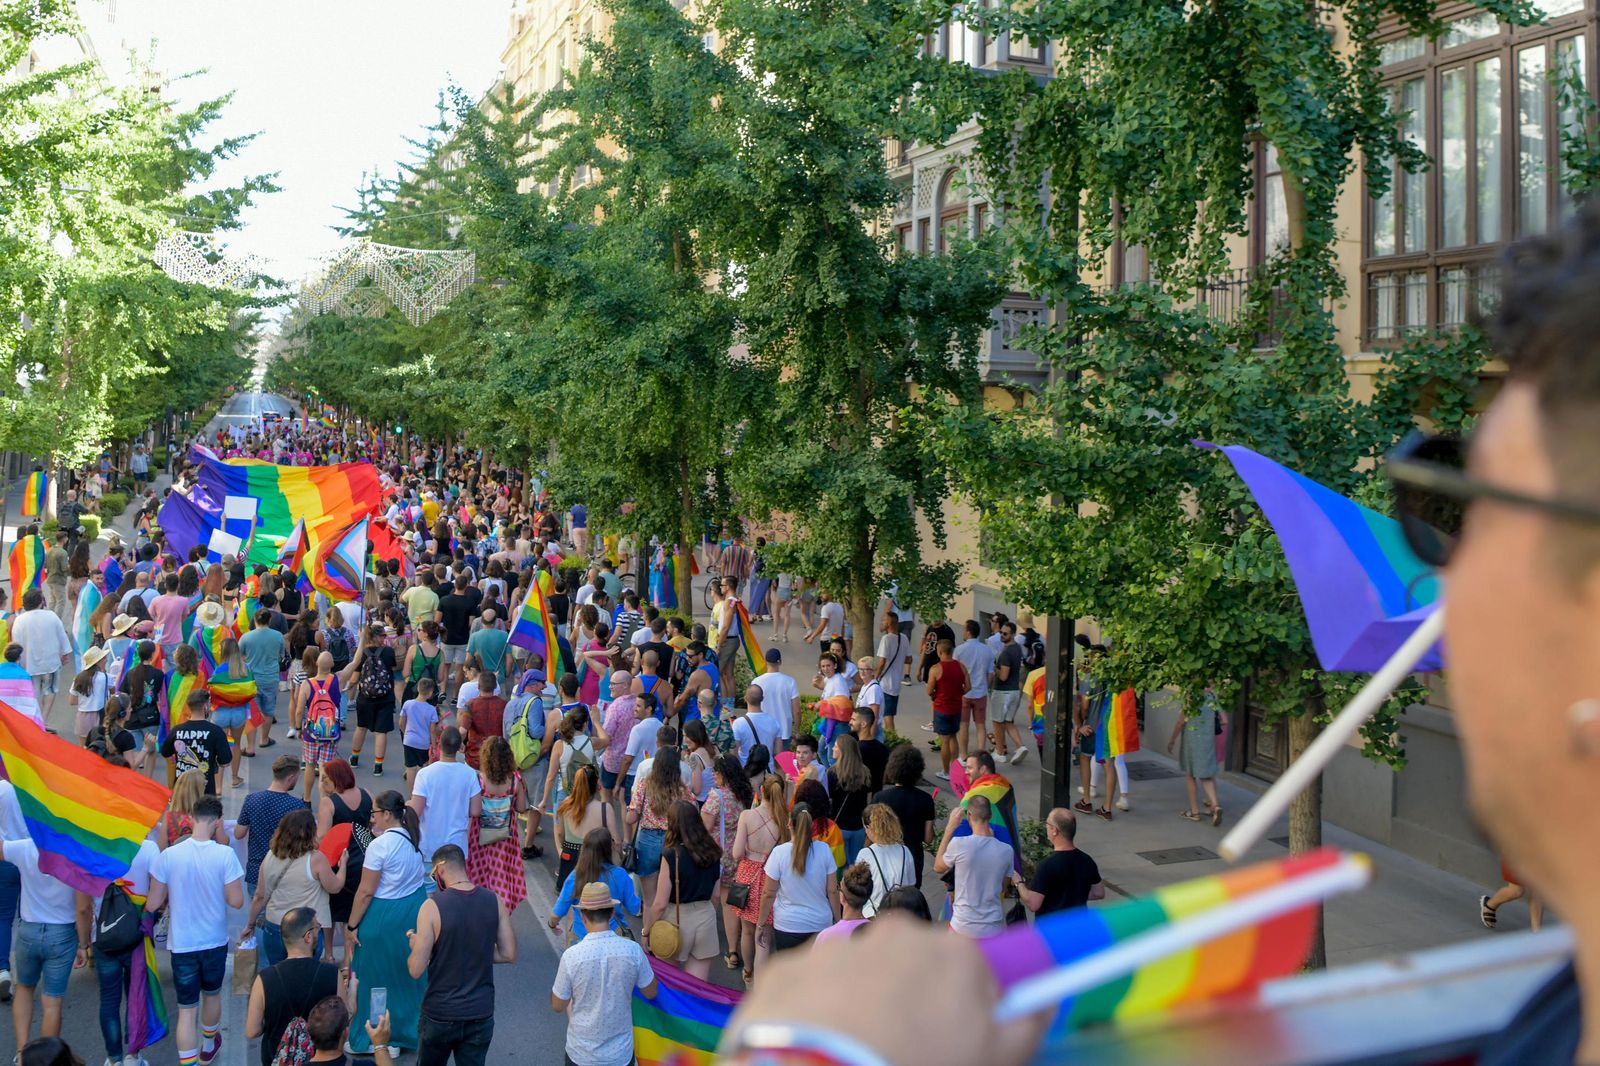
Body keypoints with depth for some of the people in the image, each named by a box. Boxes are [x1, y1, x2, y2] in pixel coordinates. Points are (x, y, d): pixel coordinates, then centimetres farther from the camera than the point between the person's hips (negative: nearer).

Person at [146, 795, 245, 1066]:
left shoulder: (168, 856, -16)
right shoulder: (225, 855, -18)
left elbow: (153, 904, -9)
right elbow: (236, 901, -14)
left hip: (182, 944, -1)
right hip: (215, 941, 1)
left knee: (186, 1010, 5)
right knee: (212, 995, 26)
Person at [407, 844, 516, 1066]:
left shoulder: (432, 906, -17)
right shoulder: (494, 901, -6)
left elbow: (416, 970, -14)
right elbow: (509, 954, 1)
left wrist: (415, 946, 5)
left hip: (440, 1014, -2)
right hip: (481, 1014, 3)